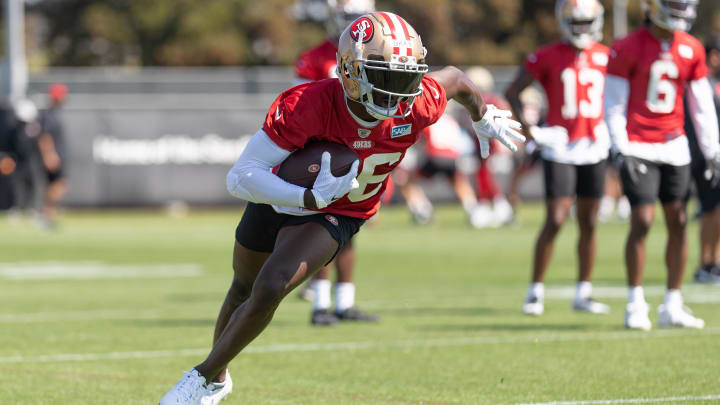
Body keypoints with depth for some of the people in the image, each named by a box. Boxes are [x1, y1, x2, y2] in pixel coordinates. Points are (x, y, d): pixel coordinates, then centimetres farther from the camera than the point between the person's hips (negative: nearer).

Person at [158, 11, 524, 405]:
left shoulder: (417, 106, -31)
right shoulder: (306, 107, -40)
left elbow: (454, 78, -5)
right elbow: (240, 177, -40)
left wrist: (484, 118, 15)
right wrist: (312, 197, -52)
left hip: (337, 216, 0)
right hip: (281, 198, 0)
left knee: (269, 291, -20)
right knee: (244, 290, 23)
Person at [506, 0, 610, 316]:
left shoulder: (604, 57, 6)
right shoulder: (547, 58, -5)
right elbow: (513, 92, 1)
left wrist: (612, 130, 9)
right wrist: (527, 130, -8)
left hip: (594, 148, 4)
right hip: (559, 150, -4)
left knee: (588, 223, 7)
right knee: (555, 221, -10)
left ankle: (583, 294, 16)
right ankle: (535, 292, 0)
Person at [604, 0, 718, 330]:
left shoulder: (691, 50, 6)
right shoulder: (628, 49, -8)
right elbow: (613, 105, -6)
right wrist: (622, 151, -13)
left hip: (674, 147, 5)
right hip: (639, 148, -5)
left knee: (678, 223, 3)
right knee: (642, 222, -10)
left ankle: (672, 306, 10)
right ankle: (635, 305, 0)